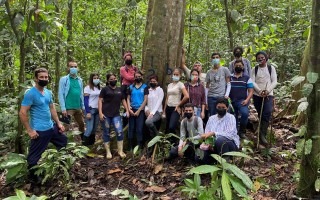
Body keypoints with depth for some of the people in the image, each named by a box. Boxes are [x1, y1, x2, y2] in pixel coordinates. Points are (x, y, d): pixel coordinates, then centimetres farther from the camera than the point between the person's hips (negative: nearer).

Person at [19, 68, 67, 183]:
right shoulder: (30, 94, -17)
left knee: (64, 142, 24)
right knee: (34, 156, 3)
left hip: (51, 127, 9)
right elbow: (22, 113, -19)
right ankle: (33, 178, 21)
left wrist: (58, 123, 14)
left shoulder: (48, 93, 7)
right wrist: (30, 130, -19)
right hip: (39, 131, -9)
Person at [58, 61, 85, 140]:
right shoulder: (64, 79, -6)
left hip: (78, 107, 6)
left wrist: (83, 107, 10)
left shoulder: (79, 80, 9)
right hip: (68, 108, -6)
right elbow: (60, 94, -9)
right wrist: (63, 108, -15)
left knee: (82, 124, 19)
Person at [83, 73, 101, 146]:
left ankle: (92, 144, 16)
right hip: (90, 110, -6)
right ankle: (84, 144, -1)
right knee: (89, 128, -10)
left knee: (94, 128, 8)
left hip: (97, 110, 6)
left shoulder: (99, 88, 12)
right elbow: (85, 100, -10)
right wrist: (87, 112, -16)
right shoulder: (88, 87, -6)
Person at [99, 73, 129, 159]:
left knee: (120, 132, -7)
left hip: (116, 114, 3)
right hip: (106, 114, -3)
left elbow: (123, 100, 21)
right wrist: (100, 113, -13)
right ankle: (108, 152, 15)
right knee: (106, 133, 4)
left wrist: (127, 110, 12)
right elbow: (100, 100, -4)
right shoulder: (105, 89, 1)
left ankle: (120, 151, 4)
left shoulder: (119, 89, 14)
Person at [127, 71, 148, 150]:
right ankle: (130, 146, 14)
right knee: (131, 128, 6)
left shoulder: (145, 87, 1)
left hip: (140, 110, -3)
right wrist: (129, 108, -8)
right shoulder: (131, 87, 10)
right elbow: (128, 98, 8)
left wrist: (138, 110, -10)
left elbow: (145, 100, -4)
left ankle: (139, 146, 3)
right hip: (132, 110, 3)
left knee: (139, 129, -3)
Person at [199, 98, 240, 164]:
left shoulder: (231, 117, -4)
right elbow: (206, 135, 4)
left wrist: (213, 133, -29)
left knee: (220, 140, -37)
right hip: (214, 146, 4)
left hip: (230, 144, -4)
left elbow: (230, 135, -19)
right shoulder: (211, 118, 12)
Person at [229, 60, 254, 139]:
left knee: (245, 113, -29)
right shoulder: (229, 77, 11)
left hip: (242, 101, -2)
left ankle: (242, 131, -10)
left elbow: (251, 91, 5)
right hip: (231, 101, 2)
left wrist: (247, 100, -11)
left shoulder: (247, 78, 8)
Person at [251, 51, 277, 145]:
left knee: (267, 112, -19)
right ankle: (262, 133, 20)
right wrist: (260, 91, -19)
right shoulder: (255, 69, 7)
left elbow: (274, 82, -1)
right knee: (260, 115, 7)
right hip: (257, 95, 2)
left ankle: (262, 134, -18)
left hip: (268, 94, -2)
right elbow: (252, 82, -3)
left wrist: (267, 90, -17)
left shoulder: (271, 68, 4)